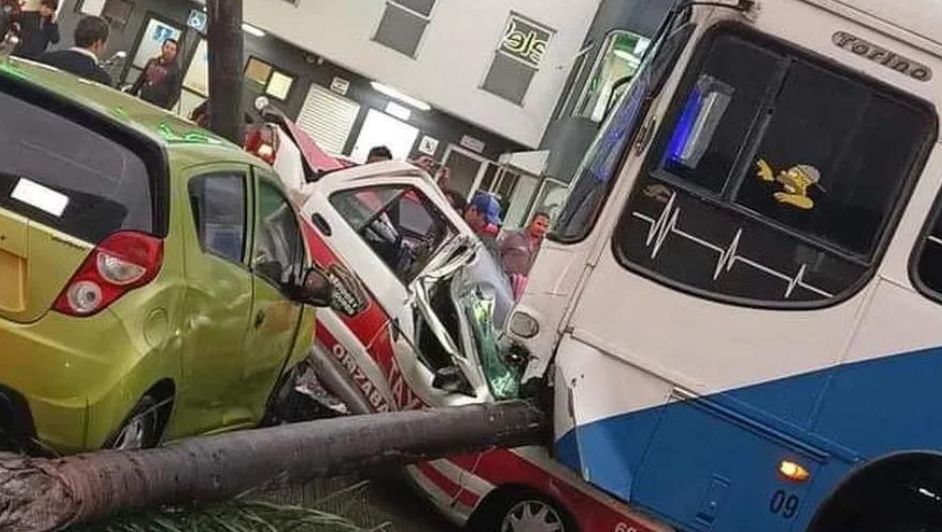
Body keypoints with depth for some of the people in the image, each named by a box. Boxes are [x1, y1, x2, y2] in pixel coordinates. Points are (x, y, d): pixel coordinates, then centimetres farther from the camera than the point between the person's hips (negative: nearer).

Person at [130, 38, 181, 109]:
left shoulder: (175, 70, -4)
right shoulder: (152, 62, 12)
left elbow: (175, 93, -8)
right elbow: (140, 80, 21)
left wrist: (167, 108, -19)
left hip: (157, 108, -6)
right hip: (141, 102, 6)